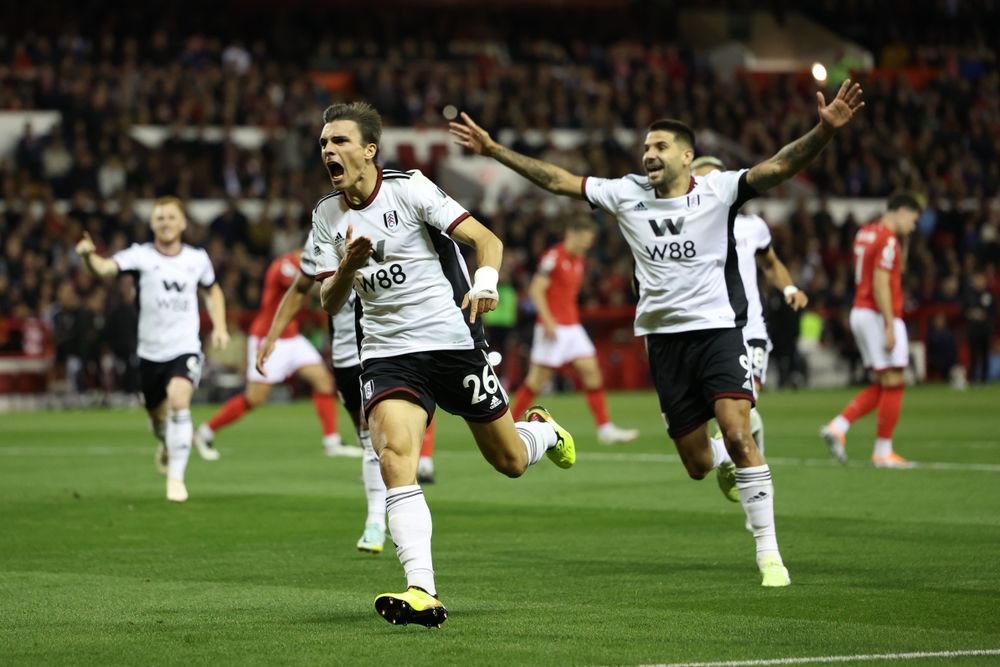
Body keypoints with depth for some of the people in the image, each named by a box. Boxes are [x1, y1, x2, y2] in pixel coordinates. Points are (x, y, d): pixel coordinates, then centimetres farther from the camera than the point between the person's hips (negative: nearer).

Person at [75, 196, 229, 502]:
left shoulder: (198, 259, 2)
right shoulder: (141, 256, -8)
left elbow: (212, 291, 23)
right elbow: (105, 268, -27)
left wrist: (220, 326, 10)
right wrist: (89, 256, -50)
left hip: (186, 348, -1)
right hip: (151, 351, 1)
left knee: (179, 400, -25)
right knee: (157, 414, 14)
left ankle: (176, 476, -18)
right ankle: (168, 444, 53)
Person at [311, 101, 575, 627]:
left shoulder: (409, 188, -8)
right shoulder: (327, 215, 6)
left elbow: (485, 239, -10)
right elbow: (329, 303, 8)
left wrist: (485, 283, -31)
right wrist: (348, 266, -14)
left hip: (455, 342, -3)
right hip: (387, 353, 3)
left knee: (509, 461, 9)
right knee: (394, 459, -23)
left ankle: (543, 430, 47)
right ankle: (422, 593, -29)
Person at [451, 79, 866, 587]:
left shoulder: (717, 190, -5)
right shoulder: (627, 194, 6)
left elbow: (779, 167, -18)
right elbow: (559, 180, 11)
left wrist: (824, 131, -34)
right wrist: (493, 150, 9)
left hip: (716, 328, -4)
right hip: (662, 336, 4)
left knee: (737, 434, -21)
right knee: (698, 465, 5)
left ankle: (768, 552, -12)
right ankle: (727, 464, 44)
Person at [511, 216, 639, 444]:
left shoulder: (580, 259, 13)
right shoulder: (553, 256, -12)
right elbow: (536, 290, -16)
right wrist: (548, 321, -22)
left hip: (572, 327, 8)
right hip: (553, 328, -8)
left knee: (591, 371, -2)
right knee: (538, 378, -5)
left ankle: (605, 428, -2)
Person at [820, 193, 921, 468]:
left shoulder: (865, 233, 16)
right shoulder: (888, 240, -14)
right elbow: (880, 285, -21)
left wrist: (902, 245, 20)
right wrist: (890, 326, -22)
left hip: (860, 312, 10)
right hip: (879, 315, -10)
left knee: (882, 386, 14)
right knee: (893, 383, -3)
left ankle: (838, 426, 3)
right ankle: (883, 452, -1)